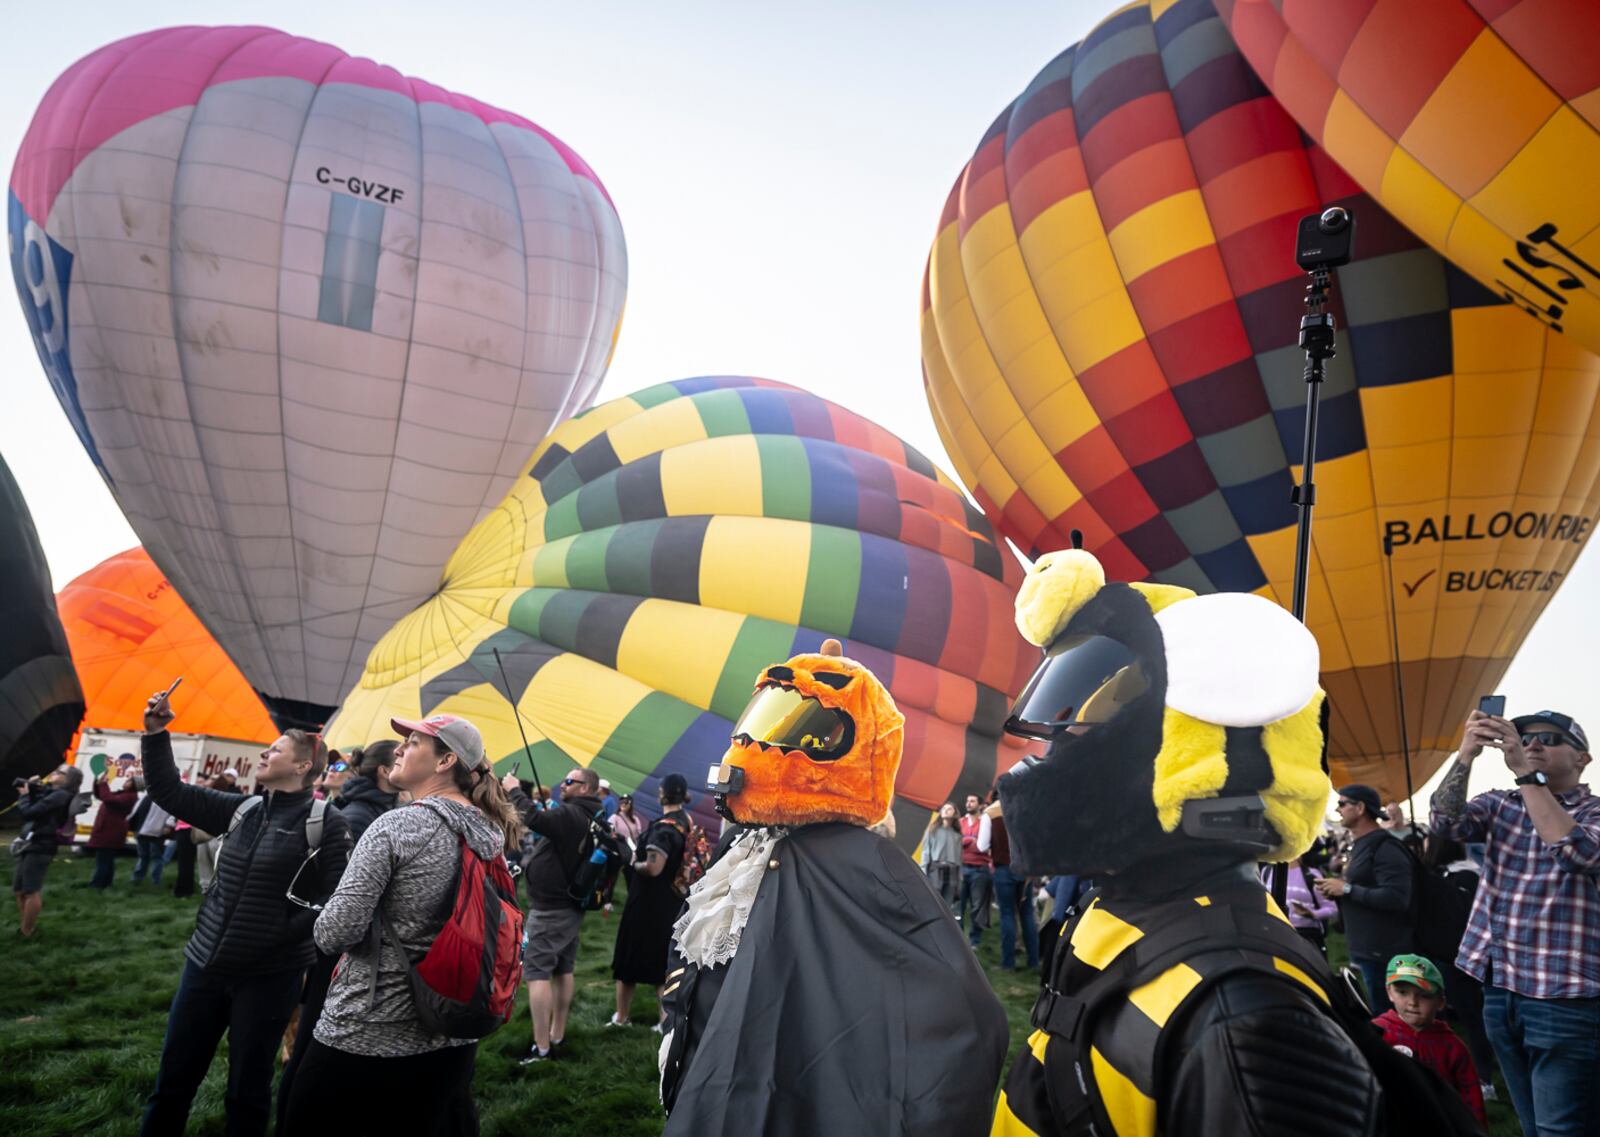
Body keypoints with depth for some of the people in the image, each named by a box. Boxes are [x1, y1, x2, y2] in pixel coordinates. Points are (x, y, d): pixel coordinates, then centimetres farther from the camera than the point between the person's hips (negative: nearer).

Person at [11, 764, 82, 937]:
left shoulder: (60, 795, -13)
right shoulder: (51, 793, 17)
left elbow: (28, 813, -19)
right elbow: (25, 815, 19)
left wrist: (24, 795, -1)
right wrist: (31, 791, 8)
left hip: (40, 847, -11)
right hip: (31, 846, 11)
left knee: (31, 891, -6)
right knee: (20, 890, 18)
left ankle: (25, 933, 0)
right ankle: (24, 926, 29)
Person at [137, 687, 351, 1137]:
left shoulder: (325, 822, -12)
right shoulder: (242, 810, 5)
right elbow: (169, 791, 7)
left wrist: (286, 933, -19)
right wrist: (156, 733, -2)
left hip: (269, 973, -5)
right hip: (206, 963, 5)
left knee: (246, 1090, 10)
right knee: (173, 1080, 16)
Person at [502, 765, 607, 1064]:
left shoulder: (568, 814, -21)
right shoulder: (591, 820, 9)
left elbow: (533, 819, -34)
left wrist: (514, 790, -22)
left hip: (549, 909, -9)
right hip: (572, 907, 9)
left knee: (537, 973, -7)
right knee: (563, 971, 15)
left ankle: (541, 1047, -7)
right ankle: (557, 1036, 25)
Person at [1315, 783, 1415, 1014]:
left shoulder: (1385, 847, -15)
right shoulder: (1361, 845, 16)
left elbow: (1396, 898, -26)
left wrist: (1347, 889, -21)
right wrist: (1336, 891, 7)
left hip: (1384, 954, -10)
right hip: (1364, 950, 10)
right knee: (1371, 1016, 16)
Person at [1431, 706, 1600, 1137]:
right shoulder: (1500, 805, 10)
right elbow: (1445, 821, -9)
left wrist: (1525, 772, -27)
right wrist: (1466, 756, -21)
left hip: (1564, 997, -5)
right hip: (1500, 990, 5)